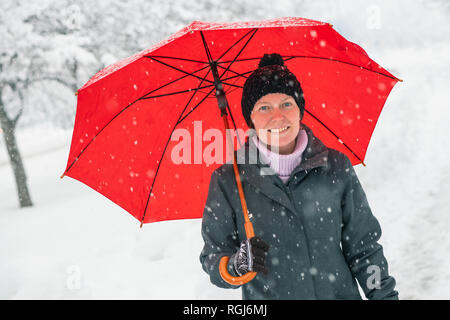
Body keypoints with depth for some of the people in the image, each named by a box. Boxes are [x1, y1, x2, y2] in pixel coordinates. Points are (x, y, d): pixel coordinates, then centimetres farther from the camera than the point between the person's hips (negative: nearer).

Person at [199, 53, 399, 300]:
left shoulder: (336, 168, -4)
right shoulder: (227, 181, -9)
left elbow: (363, 247, 3)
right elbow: (212, 259, -5)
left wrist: (385, 294, -1)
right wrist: (237, 265, -24)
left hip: (341, 293, 1)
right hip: (265, 298, -1)